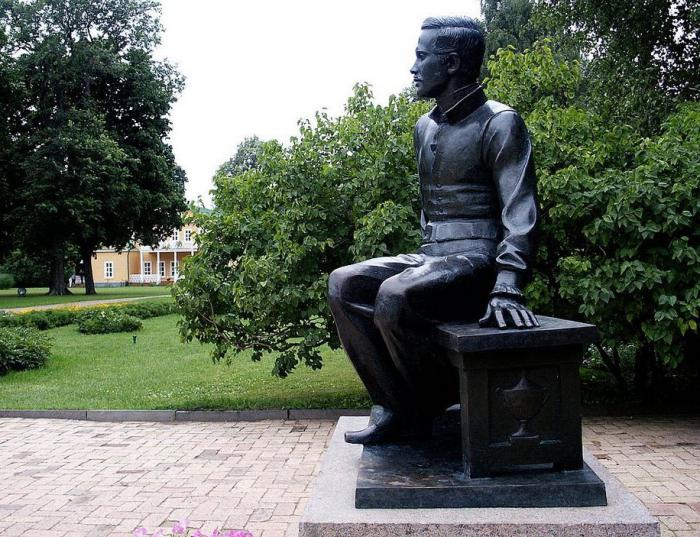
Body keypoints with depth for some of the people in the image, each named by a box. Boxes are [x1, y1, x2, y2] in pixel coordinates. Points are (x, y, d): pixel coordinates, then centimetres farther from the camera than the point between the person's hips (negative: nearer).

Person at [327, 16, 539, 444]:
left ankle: (433, 405, -7)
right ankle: (396, 408, -9)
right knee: (344, 284, -10)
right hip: (432, 257, 8)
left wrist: (507, 287, -29)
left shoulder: (499, 123, -8)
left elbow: (521, 213, -17)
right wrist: (426, 257, 12)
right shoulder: (426, 127, 16)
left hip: (478, 261, -8)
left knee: (395, 295, -32)